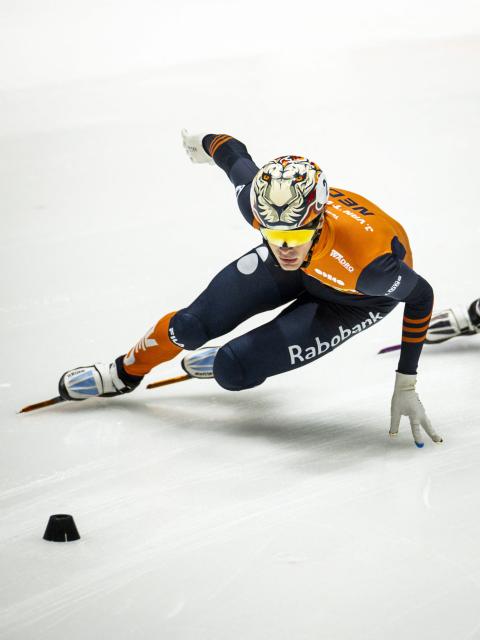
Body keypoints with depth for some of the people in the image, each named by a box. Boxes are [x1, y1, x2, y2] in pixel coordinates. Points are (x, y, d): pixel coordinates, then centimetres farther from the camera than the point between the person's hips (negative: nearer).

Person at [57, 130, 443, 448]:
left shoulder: (366, 261, -46)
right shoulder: (256, 200, -35)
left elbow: (421, 297, -27)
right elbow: (234, 152, -12)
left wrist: (406, 385, -24)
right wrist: (205, 144, 12)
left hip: (353, 297, -3)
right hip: (306, 260, 4)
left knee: (233, 371, -15)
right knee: (190, 326, 0)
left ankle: (231, 363, 22)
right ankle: (124, 373, 31)